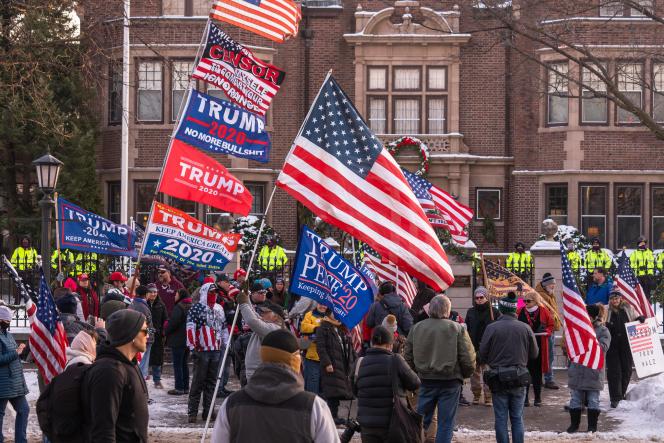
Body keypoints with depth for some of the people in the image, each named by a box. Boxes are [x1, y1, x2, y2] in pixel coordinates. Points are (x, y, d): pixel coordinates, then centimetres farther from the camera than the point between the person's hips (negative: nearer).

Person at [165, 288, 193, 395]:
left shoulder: (179, 307, -16)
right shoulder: (191, 306, 9)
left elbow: (173, 322, -21)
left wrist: (166, 332, -4)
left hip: (178, 340, -8)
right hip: (188, 340, 8)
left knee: (177, 364, -4)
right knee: (184, 364, 15)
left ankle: (179, 388, -5)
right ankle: (186, 387, 18)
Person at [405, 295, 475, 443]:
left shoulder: (416, 328, 2)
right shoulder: (457, 329, -8)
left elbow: (409, 358, 6)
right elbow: (468, 358, -9)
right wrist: (465, 374, 9)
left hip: (425, 380, 3)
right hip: (450, 381, -3)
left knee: (422, 420, 13)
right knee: (446, 422, 4)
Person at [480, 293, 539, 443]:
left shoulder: (492, 328, -11)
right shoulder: (525, 328, -5)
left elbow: (482, 355, -7)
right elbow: (534, 353, 2)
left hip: (498, 380, -2)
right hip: (519, 379, 2)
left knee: (501, 418, 5)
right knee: (517, 418, 10)